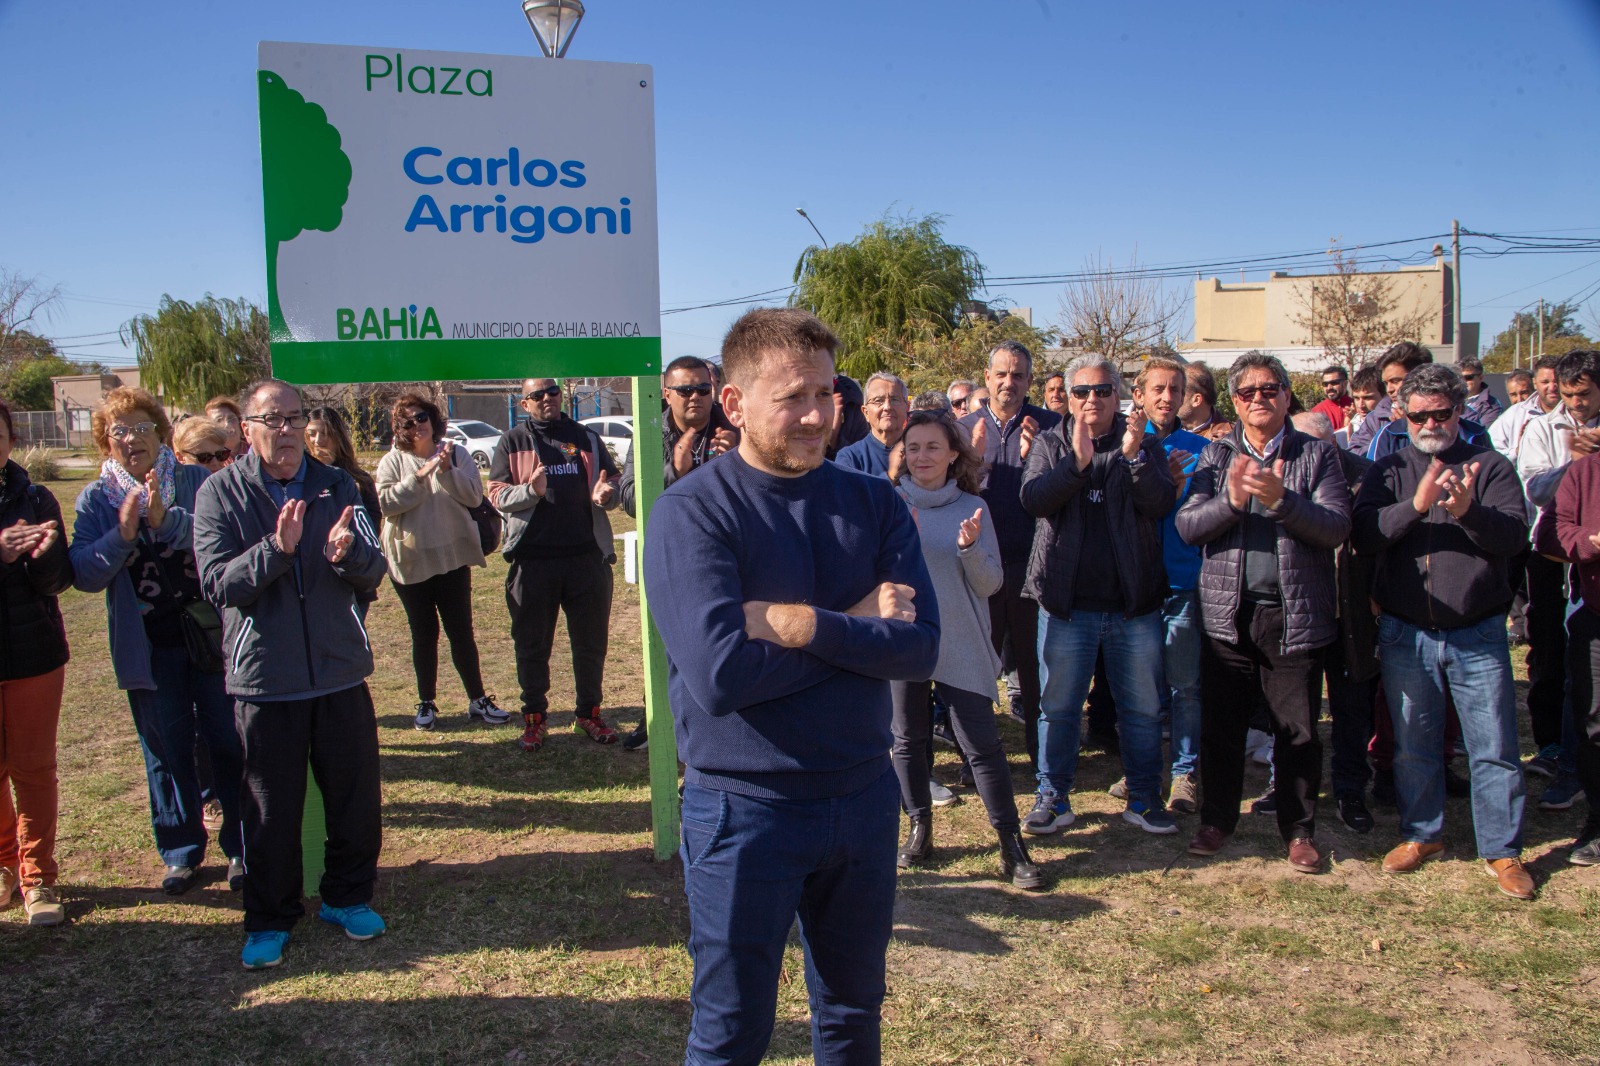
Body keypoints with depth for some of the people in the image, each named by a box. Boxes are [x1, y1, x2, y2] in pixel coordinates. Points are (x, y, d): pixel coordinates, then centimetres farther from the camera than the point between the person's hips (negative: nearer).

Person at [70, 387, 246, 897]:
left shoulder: (196, 482, -3)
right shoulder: (97, 499, 2)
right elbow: (83, 573, -6)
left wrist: (167, 519, -28)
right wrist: (122, 535, -22)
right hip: (146, 646, 2)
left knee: (229, 745, 5)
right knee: (167, 753, 12)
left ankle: (241, 847, 19)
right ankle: (180, 853, 26)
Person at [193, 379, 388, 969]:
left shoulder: (336, 486, 4)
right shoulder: (220, 493, -4)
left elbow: (374, 570, -2)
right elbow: (217, 583, -13)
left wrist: (348, 553, -24)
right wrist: (276, 548, -27)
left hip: (341, 671, 3)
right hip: (264, 678, -2)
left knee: (356, 797, 11)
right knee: (272, 809, 7)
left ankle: (348, 898, 30)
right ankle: (269, 920, 24)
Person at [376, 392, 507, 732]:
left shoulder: (456, 453, 3)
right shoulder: (393, 461, -1)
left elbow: (474, 496, -6)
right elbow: (386, 502, -14)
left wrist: (447, 470, -19)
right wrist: (420, 475, -21)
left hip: (453, 557, 0)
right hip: (410, 561, 0)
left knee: (461, 632, 4)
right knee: (423, 634, 8)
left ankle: (478, 700, 12)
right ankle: (426, 703, 19)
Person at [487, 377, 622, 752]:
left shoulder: (587, 438, 12)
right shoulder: (513, 442, 6)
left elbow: (612, 484, 14)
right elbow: (497, 495, 0)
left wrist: (605, 494, -9)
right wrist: (531, 490, -19)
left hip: (587, 556, 2)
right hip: (532, 559, -2)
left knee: (592, 641, 10)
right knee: (532, 644, 7)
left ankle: (588, 713, 24)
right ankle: (534, 717, 21)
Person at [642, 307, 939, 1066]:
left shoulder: (873, 504, 0)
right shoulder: (691, 512, -14)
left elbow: (920, 648, -11)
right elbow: (718, 674, -26)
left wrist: (800, 624, -23)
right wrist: (858, 627, -16)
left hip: (864, 797, 4)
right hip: (744, 808, -4)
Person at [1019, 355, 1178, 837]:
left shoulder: (1144, 444, 5)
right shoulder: (1051, 444, 5)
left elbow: (1161, 503, -10)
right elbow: (1033, 498, -13)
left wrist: (1135, 457, -25)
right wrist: (1076, 462, -27)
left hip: (1134, 602, 1)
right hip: (1066, 601, 0)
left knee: (1142, 707, 9)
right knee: (1058, 707, 7)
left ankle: (1143, 798, 23)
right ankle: (1052, 798, 19)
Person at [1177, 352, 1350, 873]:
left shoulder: (1316, 455, 3)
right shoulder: (1217, 456, 7)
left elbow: (1336, 527, -9)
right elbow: (1187, 525, -3)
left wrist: (1280, 499, -24)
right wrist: (1231, 500, -22)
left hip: (1295, 614, -1)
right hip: (1227, 611, 1)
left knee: (1298, 731, 6)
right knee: (1221, 724, 9)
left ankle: (1299, 830, 23)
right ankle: (1217, 819, 26)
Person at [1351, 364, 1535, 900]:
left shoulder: (1490, 466, 2)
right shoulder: (1389, 469, 6)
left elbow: (1514, 538, -10)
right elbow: (1364, 534, -10)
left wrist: (1468, 510, -29)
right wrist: (1416, 504, -25)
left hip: (1479, 633, -1)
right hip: (1405, 633, 1)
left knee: (1494, 747, 2)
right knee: (1412, 744, 12)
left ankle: (1503, 850, 17)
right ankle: (1422, 834, 29)